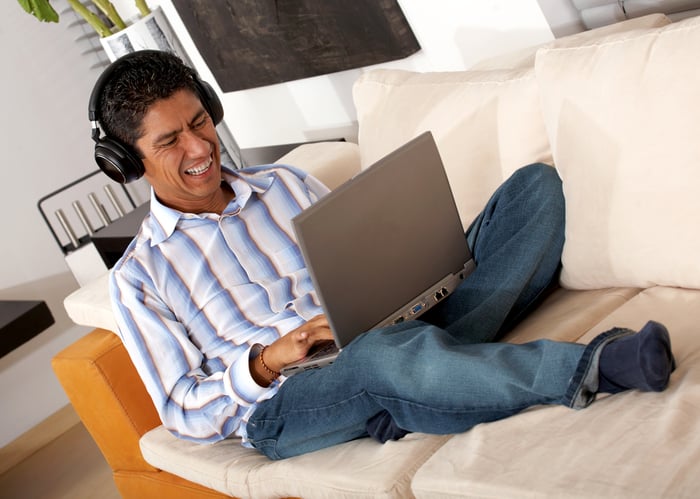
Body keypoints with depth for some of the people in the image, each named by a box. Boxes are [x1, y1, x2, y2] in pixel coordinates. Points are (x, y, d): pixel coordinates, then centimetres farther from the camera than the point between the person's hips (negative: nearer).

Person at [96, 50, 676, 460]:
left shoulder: (282, 182, 21)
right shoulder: (138, 278, 8)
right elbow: (185, 414, 4)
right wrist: (266, 362, -14)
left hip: (399, 327, 6)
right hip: (287, 405, -5)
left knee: (535, 184, -7)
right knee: (385, 353, -44)